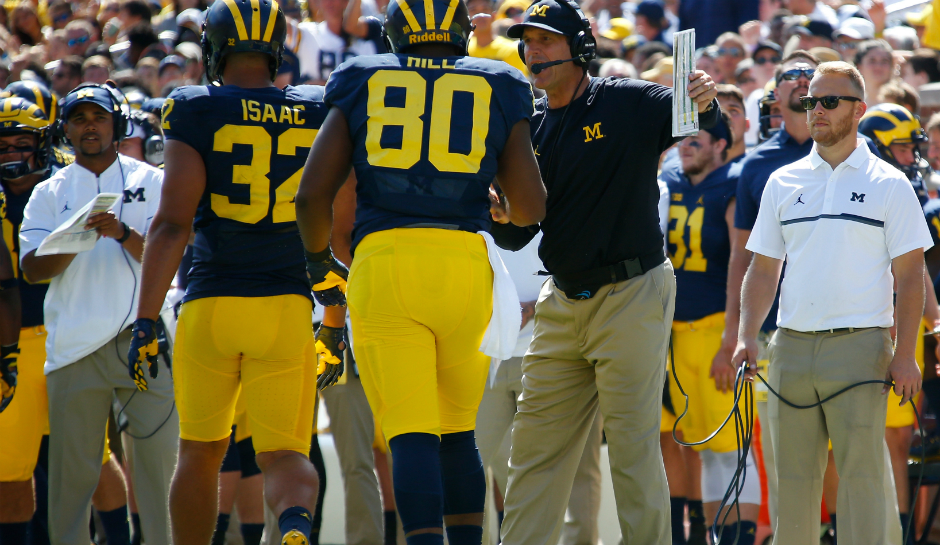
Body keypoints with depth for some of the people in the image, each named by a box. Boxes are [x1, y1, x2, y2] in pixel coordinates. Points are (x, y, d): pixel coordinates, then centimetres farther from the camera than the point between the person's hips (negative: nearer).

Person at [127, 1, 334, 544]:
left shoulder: (195, 112, -3)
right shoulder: (319, 115, 6)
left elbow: (173, 223, -10)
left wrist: (146, 321, -8)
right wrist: (335, 323, 15)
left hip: (211, 307, -1)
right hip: (289, 308, 1)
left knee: (201, 453, 16)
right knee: (285, 455, 3)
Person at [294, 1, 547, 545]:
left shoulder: (362, 87, 11)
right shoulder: (499, 93, 11)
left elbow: (312, 194, 5)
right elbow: (530, 209, 7)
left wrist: (317, 256, 25)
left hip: (383, 261, -1)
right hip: (465, 263, 1)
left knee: (411, 435, -4)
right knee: (458, 433, 18)